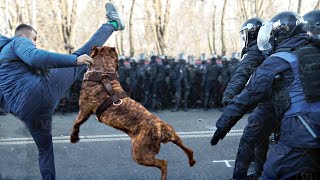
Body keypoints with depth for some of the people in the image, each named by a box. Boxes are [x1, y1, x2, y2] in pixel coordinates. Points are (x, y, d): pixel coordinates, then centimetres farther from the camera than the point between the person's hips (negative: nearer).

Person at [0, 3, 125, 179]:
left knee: (44, 148, 25)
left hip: (25, 110, 8)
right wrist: (74, 60, -22)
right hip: (38, 90, -8)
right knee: (84, 53, 1)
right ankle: (112, 24, 17)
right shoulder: (18, 42, 8)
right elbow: (35, 57, -17)